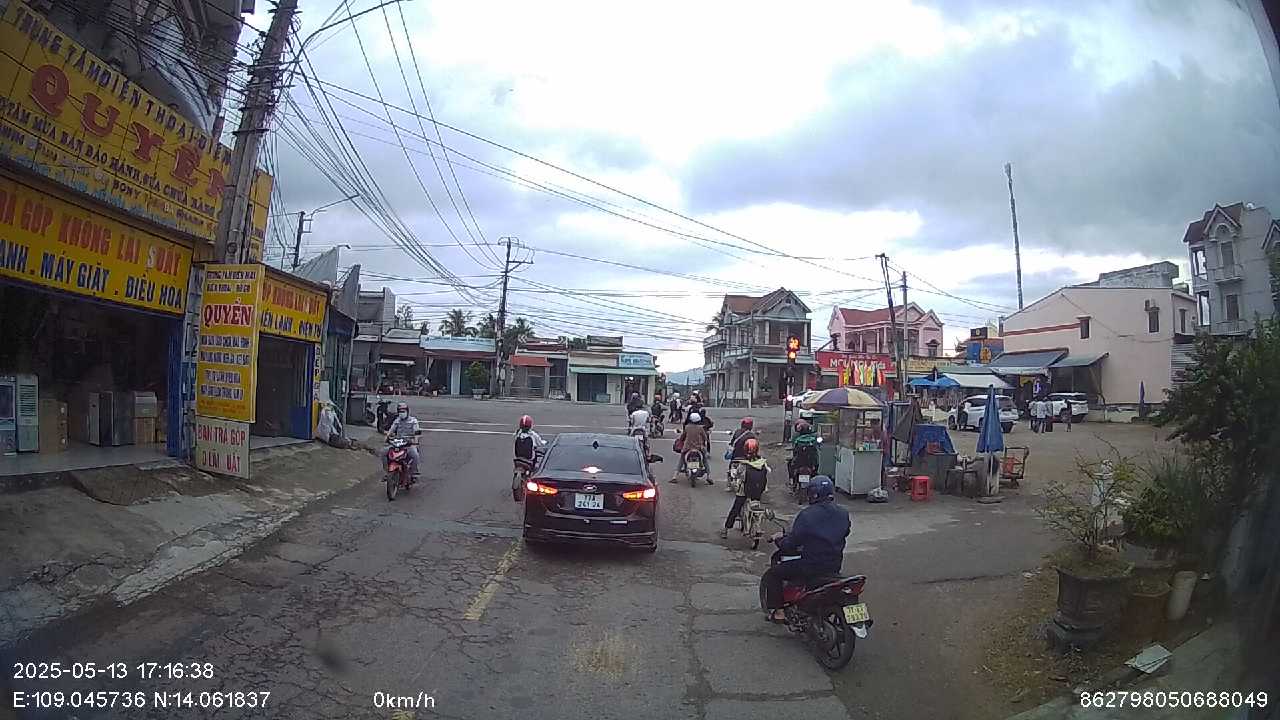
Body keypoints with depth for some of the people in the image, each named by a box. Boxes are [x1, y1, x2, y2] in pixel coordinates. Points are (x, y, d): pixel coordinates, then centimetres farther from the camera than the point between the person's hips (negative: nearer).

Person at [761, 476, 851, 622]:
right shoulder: (843, 514, 1)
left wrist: (778, 539, 6)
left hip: (811, 566, -7)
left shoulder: (807, 515, -17)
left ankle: (778, 612, 5)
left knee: (772, 575, 7)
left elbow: (790, 544, -14)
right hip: (835, 566, 7)